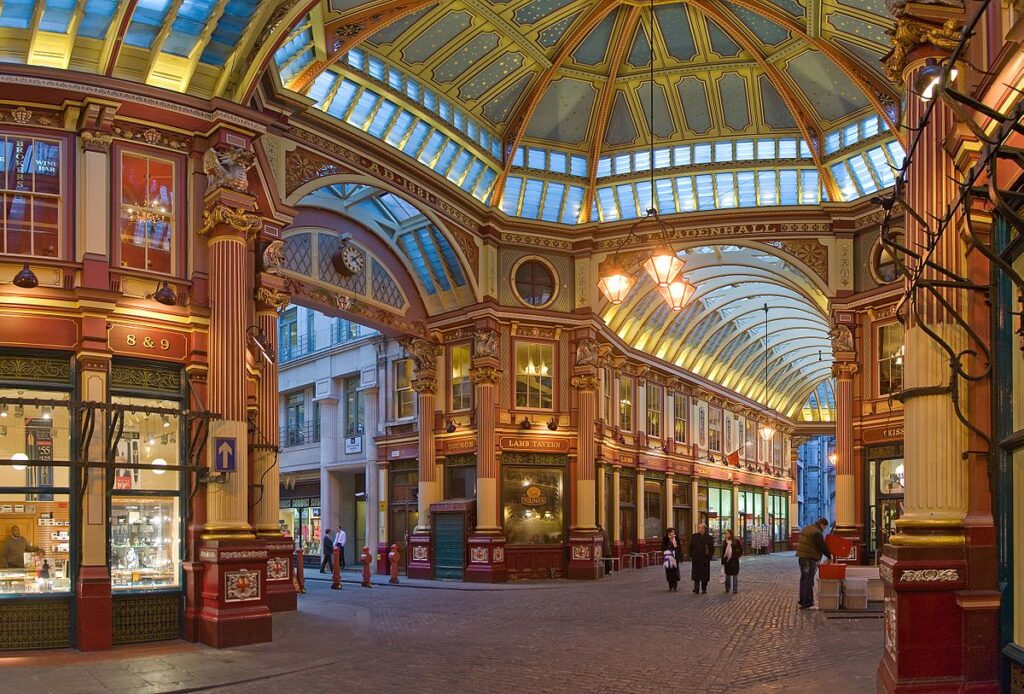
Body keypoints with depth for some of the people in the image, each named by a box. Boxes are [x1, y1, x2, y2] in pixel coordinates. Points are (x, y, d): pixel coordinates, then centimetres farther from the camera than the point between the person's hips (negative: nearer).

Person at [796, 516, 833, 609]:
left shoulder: (807, 529, 17)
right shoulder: (817, 532, -14)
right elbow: (822, 546, -12)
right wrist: (829, 556, 4)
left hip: (802, 556, 9)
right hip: (810, 558, -9)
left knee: (804, 578, 14)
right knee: (809, 580, -6)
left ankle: (803, 600, 18)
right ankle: (807, 602, -5)